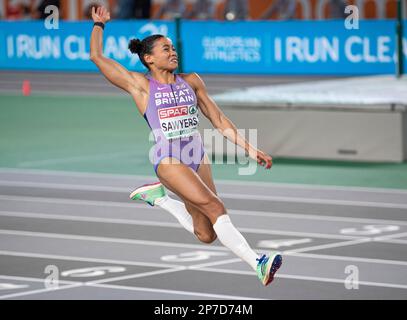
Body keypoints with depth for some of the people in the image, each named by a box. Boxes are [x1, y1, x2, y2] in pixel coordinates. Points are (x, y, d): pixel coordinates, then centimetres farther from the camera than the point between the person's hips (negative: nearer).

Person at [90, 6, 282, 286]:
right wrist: (99, 24, 17)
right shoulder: (141, 85, 3)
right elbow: (97, 56, 4)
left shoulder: (191, 81, 13)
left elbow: (220, 121, 14)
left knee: (207, 235, 4)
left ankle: (158, 196, 26)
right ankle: (257, 264, -27)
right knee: (215, 207, -23)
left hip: (198, 158, 6)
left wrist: (250, 149, 8)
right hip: (169, 160, -6)